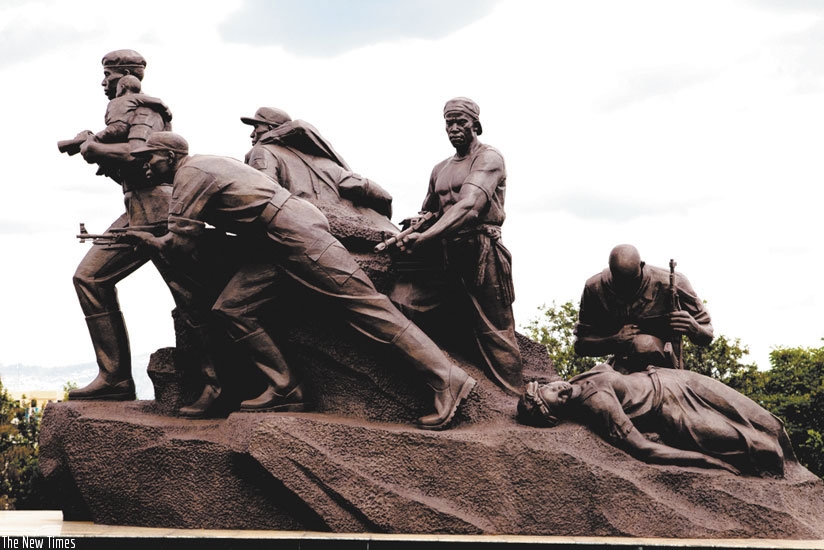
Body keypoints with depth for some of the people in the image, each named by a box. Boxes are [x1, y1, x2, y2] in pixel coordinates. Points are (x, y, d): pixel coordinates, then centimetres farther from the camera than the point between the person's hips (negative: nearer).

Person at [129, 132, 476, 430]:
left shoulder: (189, 174, -6)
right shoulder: (206, 165, 24)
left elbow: (179, 243, -9)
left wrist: (151, 241, 12)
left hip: (295, 231, -10)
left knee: (363, 303, -12)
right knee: (231, 307, 3)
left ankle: (448, 382, -13)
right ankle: (285, 390, 3)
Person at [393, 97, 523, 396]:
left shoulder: (489, 158, -3)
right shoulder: (440, 170, 21)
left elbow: (469, 206, -19)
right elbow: (428, 212, 31)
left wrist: (424, 238, -30)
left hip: (481, 252, -6)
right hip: (446, 253, 6)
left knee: (495, 333, -5)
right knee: (400, 299, -15)